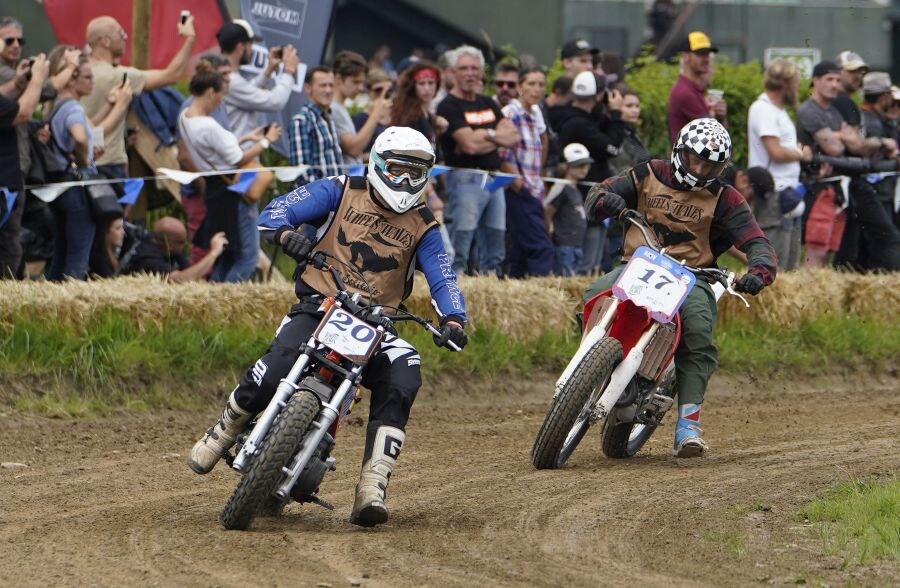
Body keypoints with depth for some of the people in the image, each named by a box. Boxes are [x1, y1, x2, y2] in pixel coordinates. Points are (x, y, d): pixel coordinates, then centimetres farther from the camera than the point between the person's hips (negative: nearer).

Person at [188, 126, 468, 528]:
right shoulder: (341, 191, 5)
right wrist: (286, 234, -25)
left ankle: (372, 490, -29)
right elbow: (276, 211, -1)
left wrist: (453, 321, -17)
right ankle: (222, 433, 4)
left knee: (402, 378, -28)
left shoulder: (422, 227, 11)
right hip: (318, 306, -2)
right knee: (273, 372, -29)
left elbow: (443, 280, 4)